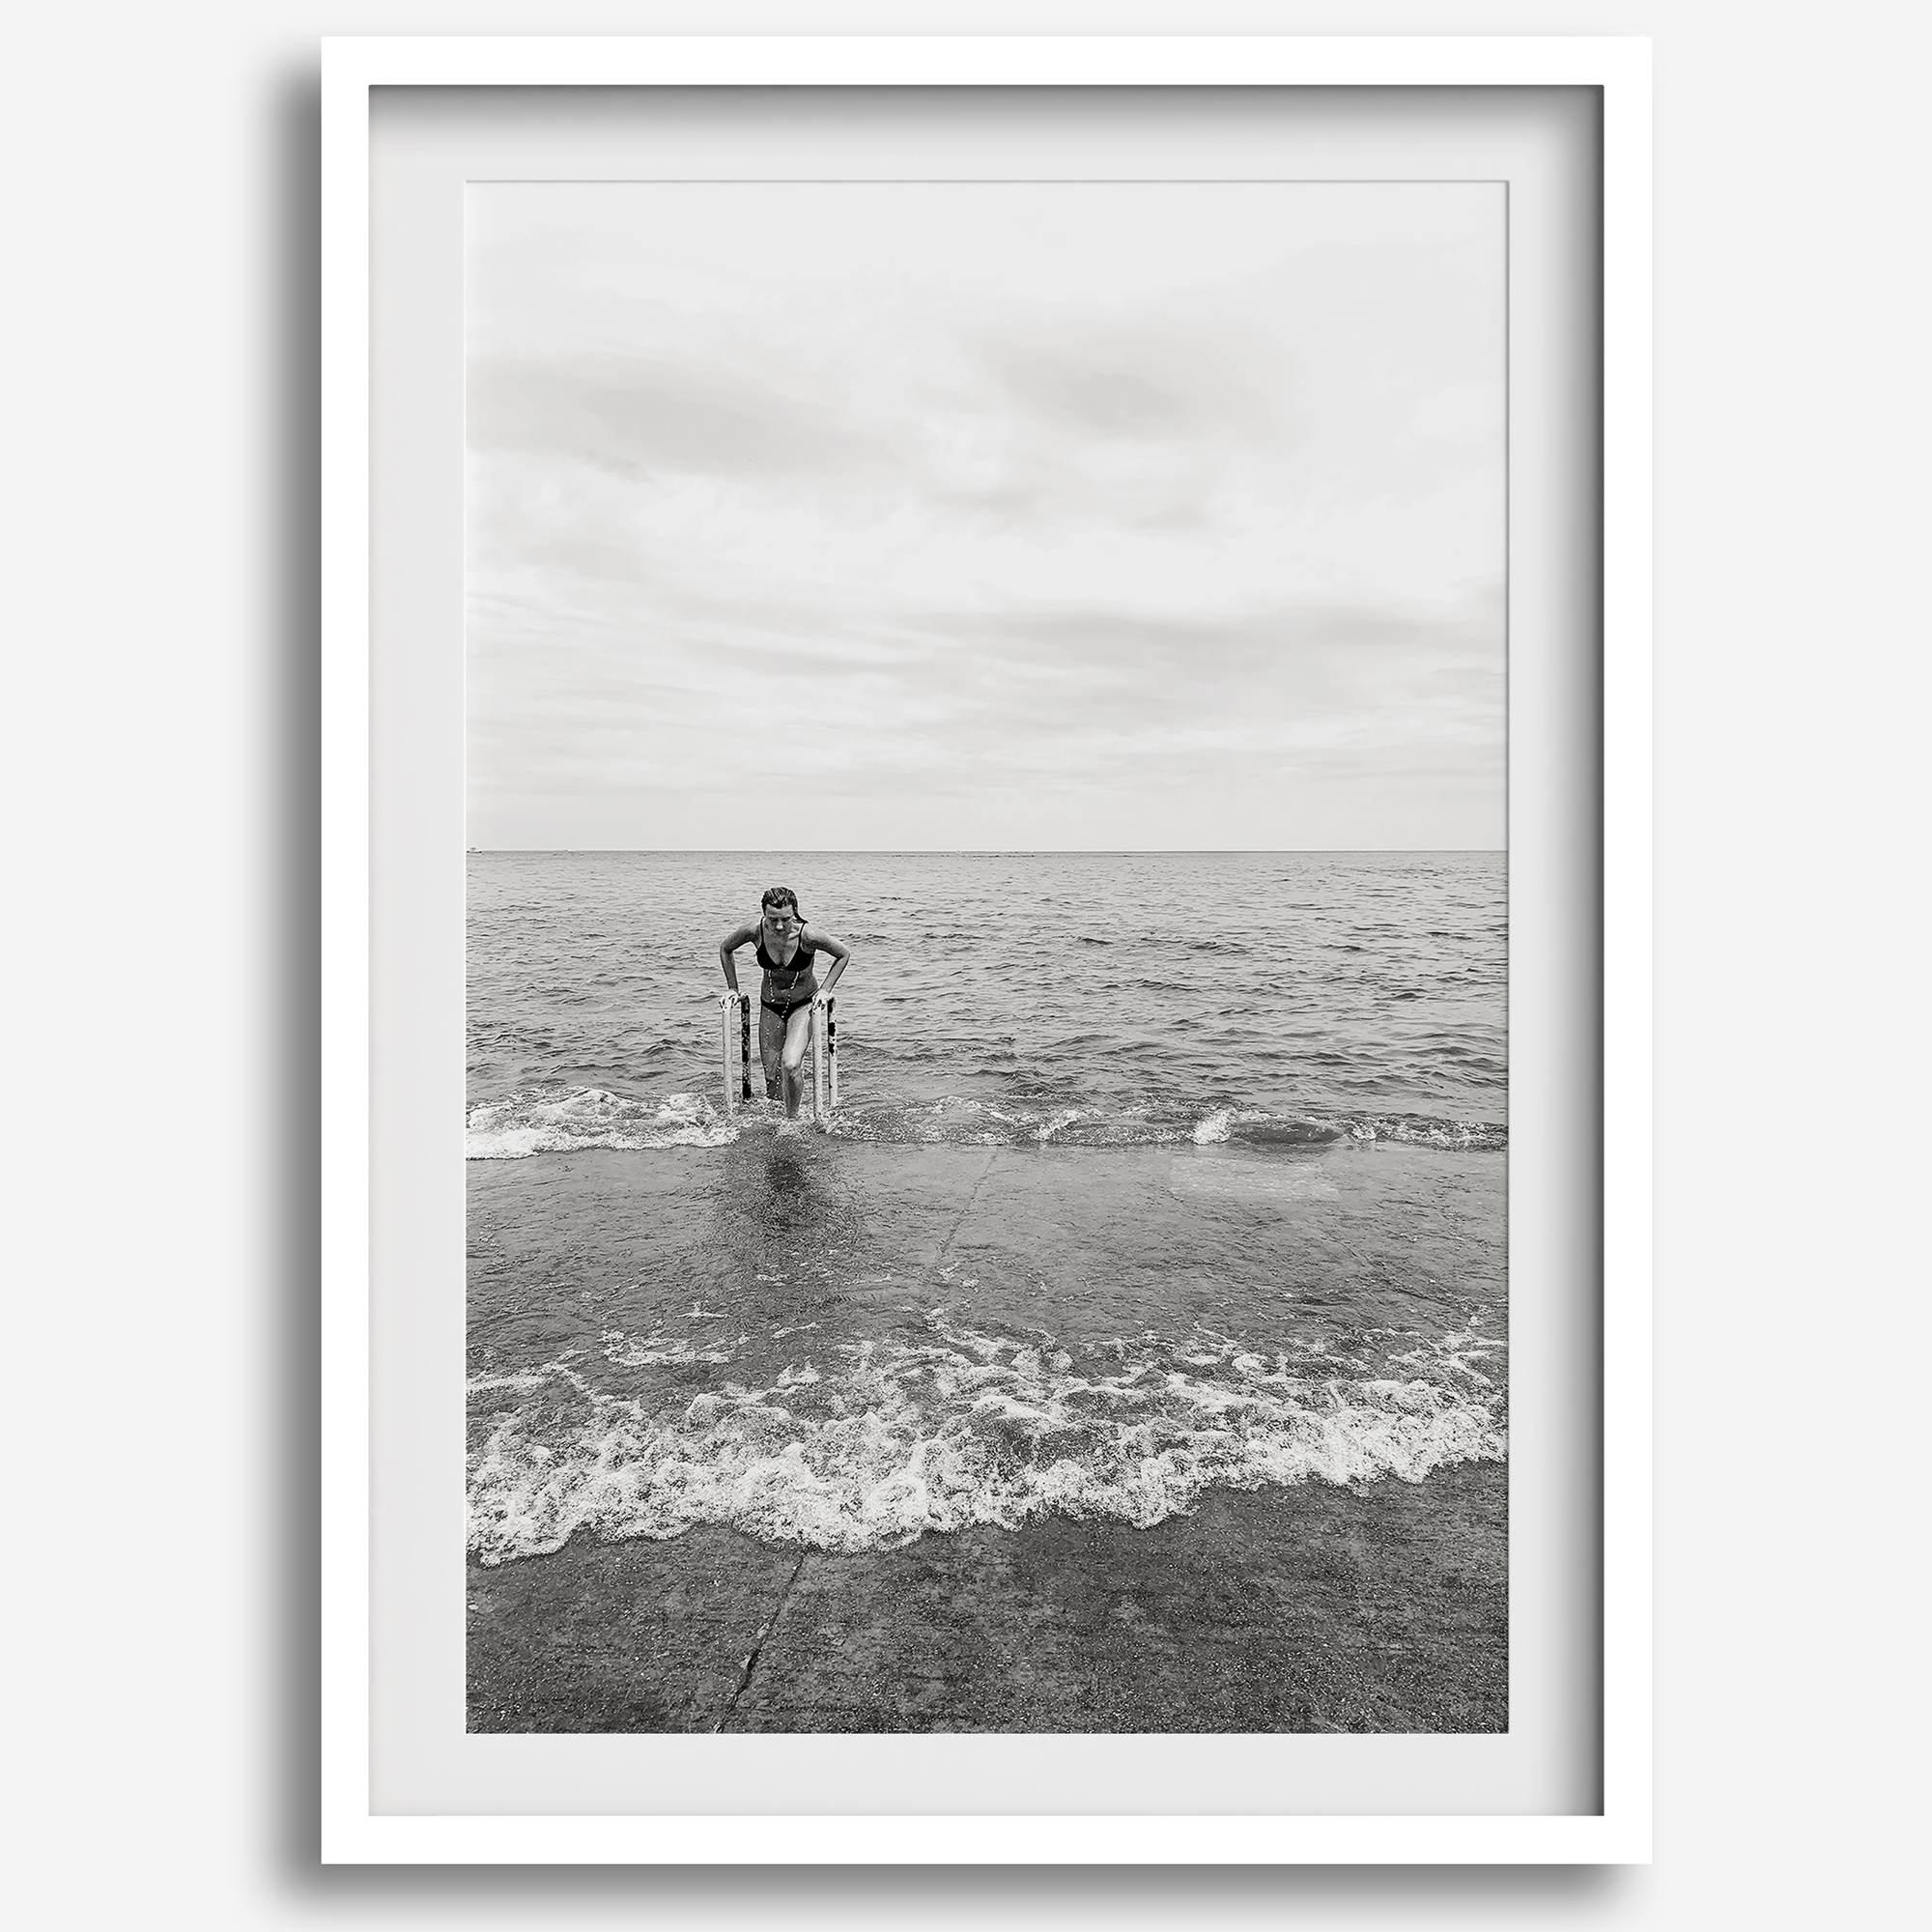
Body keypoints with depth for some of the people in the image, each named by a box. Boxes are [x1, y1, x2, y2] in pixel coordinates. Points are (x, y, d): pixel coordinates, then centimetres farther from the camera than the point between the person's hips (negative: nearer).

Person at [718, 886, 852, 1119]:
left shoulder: (807, 936, -27)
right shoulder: (755, 931, -21)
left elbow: (844, 954, -10)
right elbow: (725, 948, 0)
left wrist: (825, 991, -12)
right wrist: (733, 989, 1)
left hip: (803, 1005, -3)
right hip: (770, 1005, 3)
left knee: (790, 1066, -23)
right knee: (772, 1078, 5)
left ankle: (792, 1118, 0)